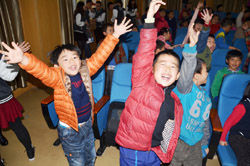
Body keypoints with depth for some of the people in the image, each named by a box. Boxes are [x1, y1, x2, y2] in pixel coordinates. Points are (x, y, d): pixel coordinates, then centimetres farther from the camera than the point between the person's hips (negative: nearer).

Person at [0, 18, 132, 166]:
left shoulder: (85, 70, -8)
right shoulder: (57, 77, -20)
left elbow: (100, 55, -7)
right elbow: (41, 70, -38)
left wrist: (115, 35, -10)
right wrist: (24, 60, -59)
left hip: (88, 125, 4)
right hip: (70, 131, -4)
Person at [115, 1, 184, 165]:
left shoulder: (176, 104, 1)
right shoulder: (143, 82, -16)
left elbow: (173, 132, 11)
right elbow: (144, 55, -28)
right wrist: (150, 19, -33)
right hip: (131, 151, -4)